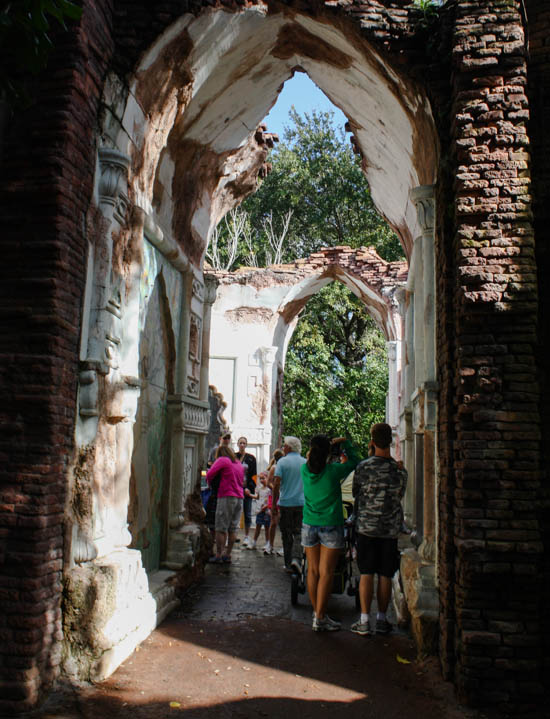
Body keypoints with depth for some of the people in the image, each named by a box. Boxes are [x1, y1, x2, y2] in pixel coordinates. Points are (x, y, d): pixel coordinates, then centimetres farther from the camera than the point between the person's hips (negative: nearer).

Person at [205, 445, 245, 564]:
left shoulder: (222, 460, -1)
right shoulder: (239, 463, 19)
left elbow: (210, 474, -7)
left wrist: (209, 483, 11)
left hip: (226, 497, -6)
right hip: (239, 498, 6)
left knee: (221, 529, -1)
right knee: (233, 528, 9)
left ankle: (218, 556, 0)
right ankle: (228, 555, 13)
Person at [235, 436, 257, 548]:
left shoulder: (251, 458, 5)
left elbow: (253, 475, 2)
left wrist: (249, 488, -9)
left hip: (247, 490, 0)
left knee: (247, 514, 4)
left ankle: (246, 536, 13)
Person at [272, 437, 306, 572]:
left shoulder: (282, 462, -5)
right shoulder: (306, 463, 5)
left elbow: (276, 484, -11)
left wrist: (274, 502, -3)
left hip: (285, 503, -2)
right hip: (302, 503, 2)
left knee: (287, 535, 9)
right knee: (298, 533, 6)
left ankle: (288, 564, 13)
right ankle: (296, 558, -14)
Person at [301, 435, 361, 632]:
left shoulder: (305, 470, -3)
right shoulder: (333, 471, -14)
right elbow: (354, 460, 3)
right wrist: (345, 443, 13)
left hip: (309, 525, 4)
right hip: (330, 527, -4)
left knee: (313, 571, 11)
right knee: (326, 573, 0)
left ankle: (317, 613, 22)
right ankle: (320, 619, 2)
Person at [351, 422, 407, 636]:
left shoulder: (363, 467, -10)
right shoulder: (400, 470, -3)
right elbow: (400, 496, 11)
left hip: (366, 527, -1)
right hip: (390, 529, 2)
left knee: (366, 574, 4)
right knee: (385, 576, 9)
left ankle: (364, 622, 6)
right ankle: (382, 620, 16)